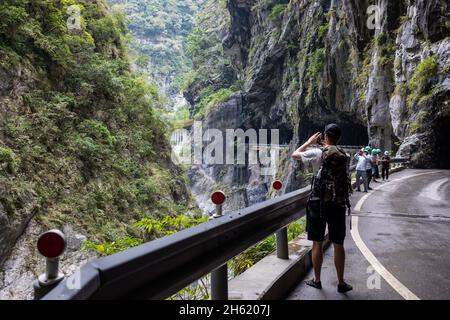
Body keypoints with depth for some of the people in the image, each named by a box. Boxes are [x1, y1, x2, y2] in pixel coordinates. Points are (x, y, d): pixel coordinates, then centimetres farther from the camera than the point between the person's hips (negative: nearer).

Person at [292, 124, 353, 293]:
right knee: (338, 245, 10)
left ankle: (317, 280, 20)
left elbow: (295, 155, 4)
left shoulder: (318, 153, -9)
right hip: (338, 204, 4)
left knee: (317, 243, 8)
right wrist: (326, 146, 26)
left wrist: (310, 142, 14)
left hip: (319, 203, -3)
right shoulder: (344, 156, 6)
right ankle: (341, 283, 19)